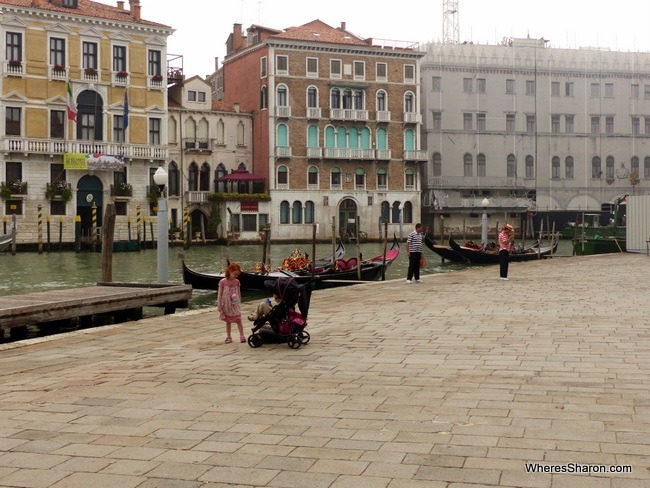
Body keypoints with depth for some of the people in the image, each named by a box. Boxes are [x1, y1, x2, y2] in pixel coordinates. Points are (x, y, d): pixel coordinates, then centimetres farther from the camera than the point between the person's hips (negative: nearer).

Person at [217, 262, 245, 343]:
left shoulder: (237, 282, 0)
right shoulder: (223, 282, -10)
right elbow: (219, 294, -7)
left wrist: (239, 303, 13)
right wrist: (219, 305, -8)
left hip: (235, 305, 2)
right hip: (227, 305, -2)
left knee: (238, 320, -3)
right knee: (228, 321, 8)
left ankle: (241, 336, 4)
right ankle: (228, 337, 16)